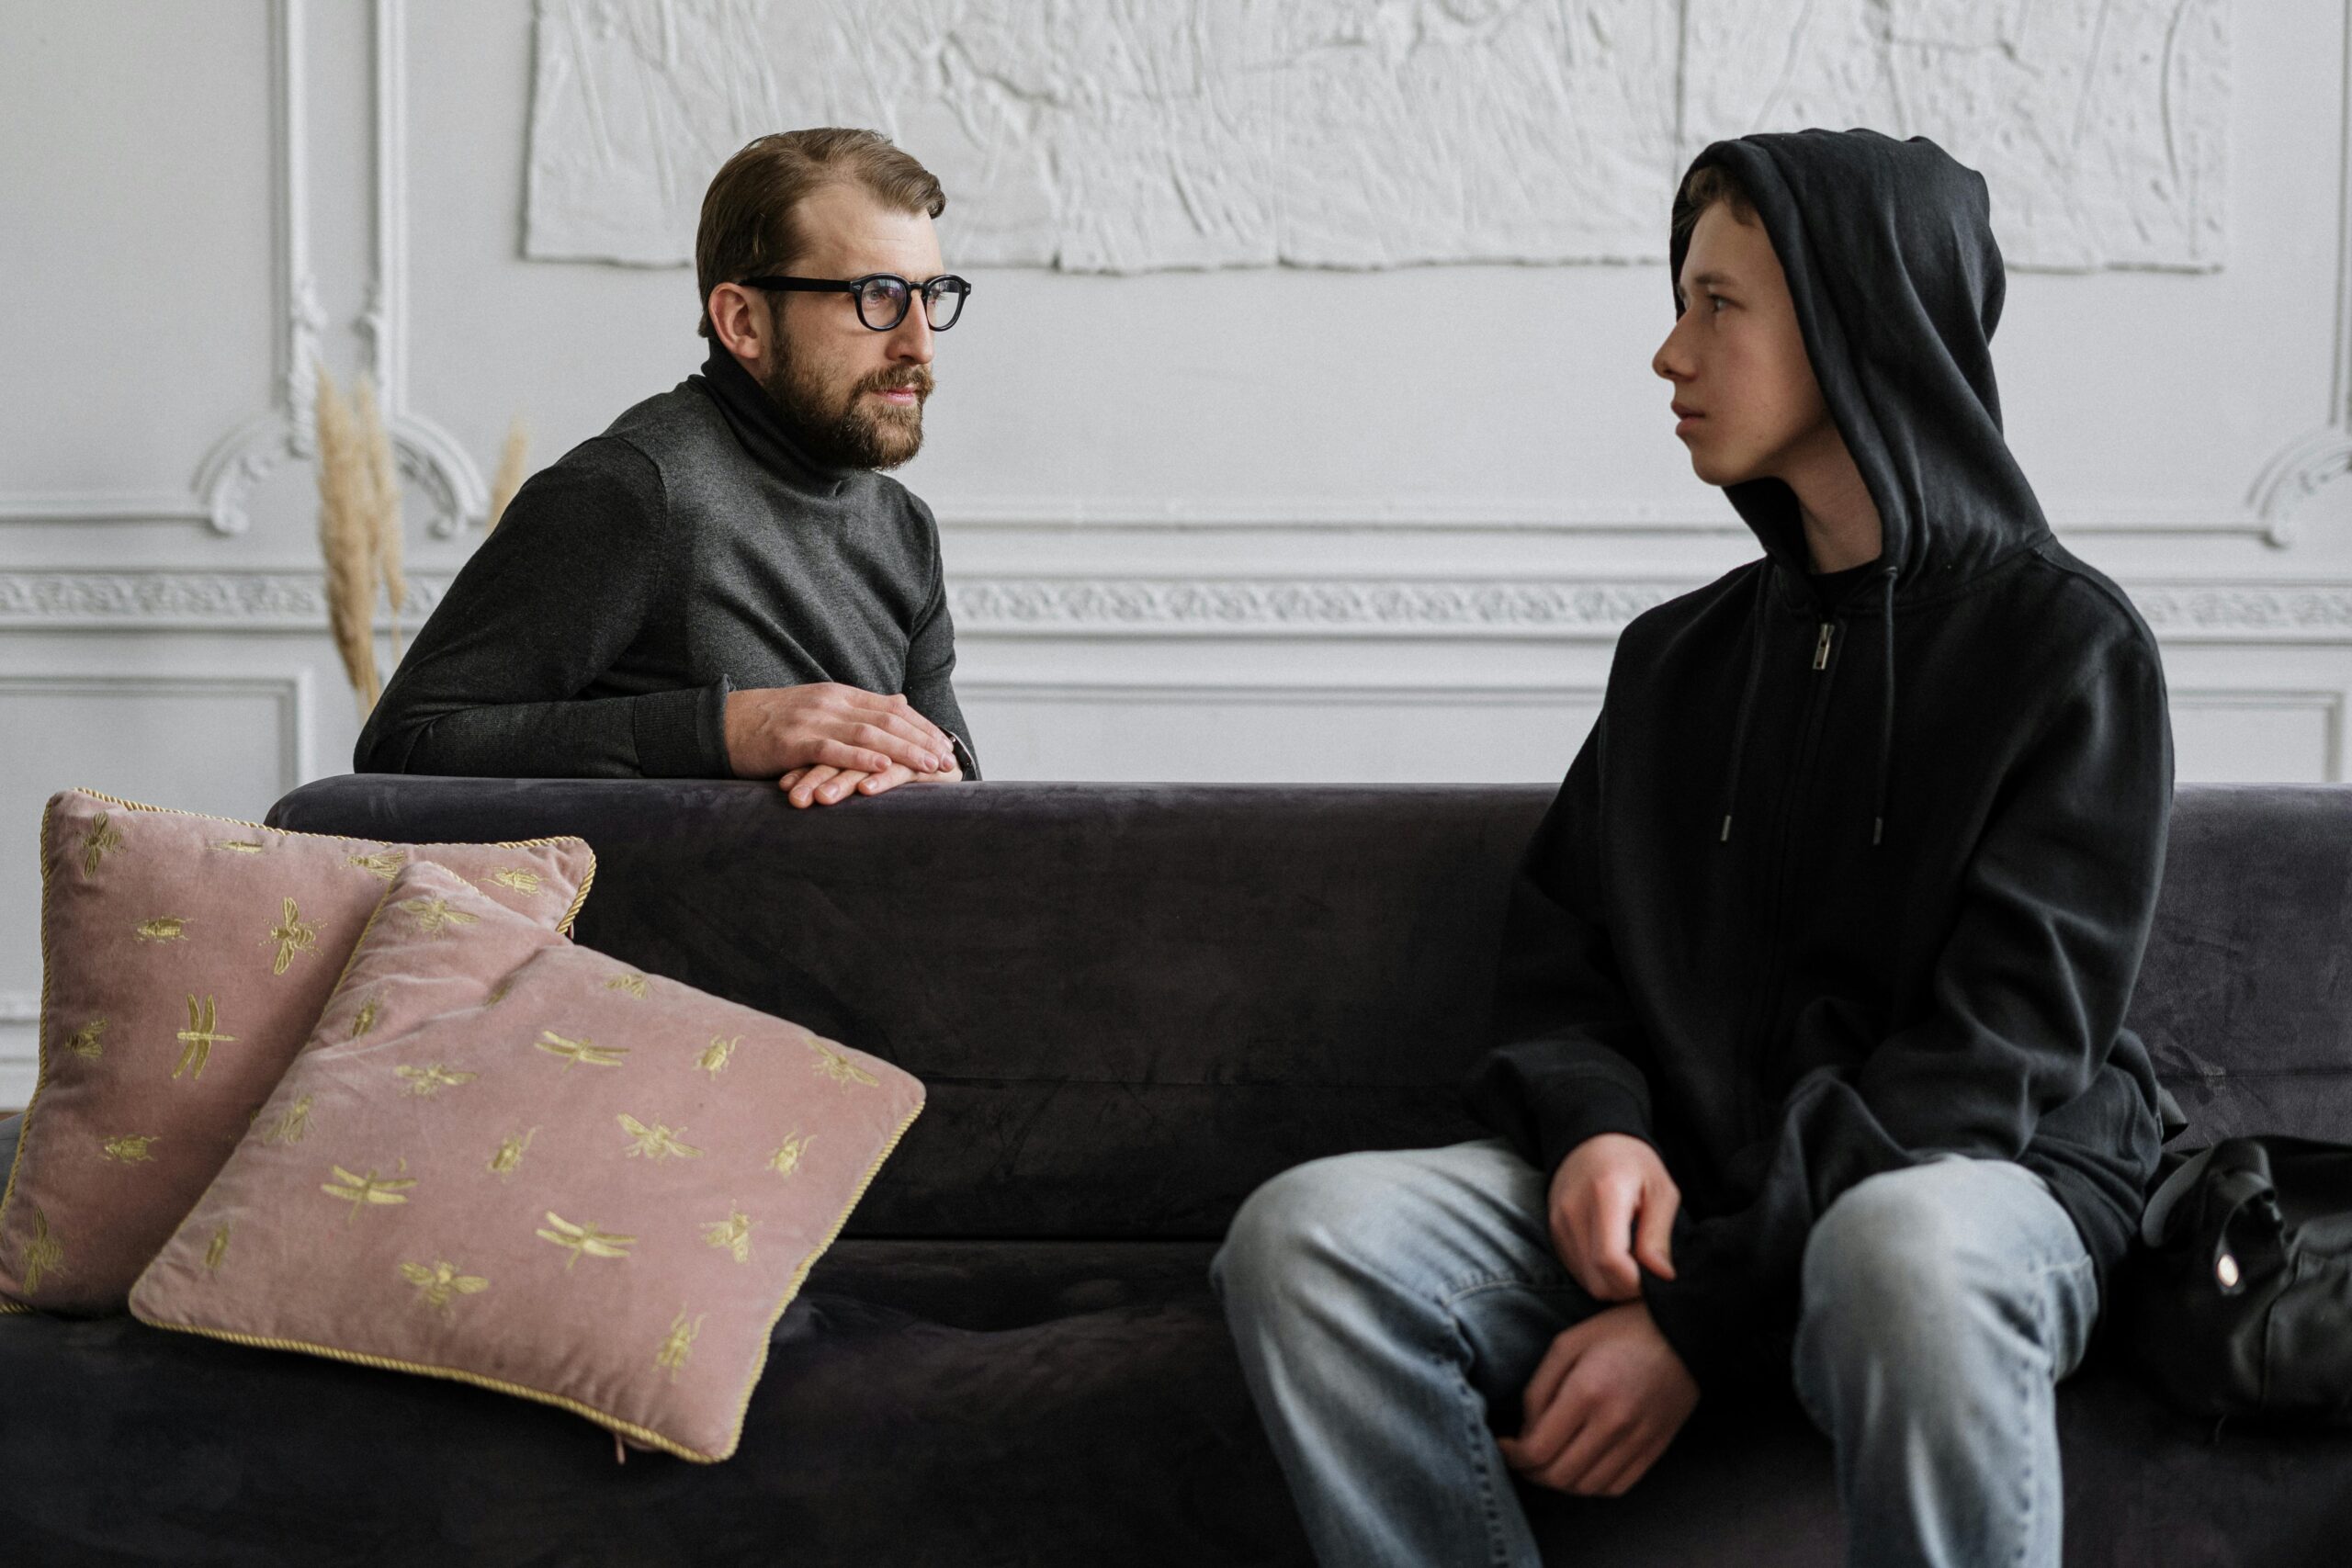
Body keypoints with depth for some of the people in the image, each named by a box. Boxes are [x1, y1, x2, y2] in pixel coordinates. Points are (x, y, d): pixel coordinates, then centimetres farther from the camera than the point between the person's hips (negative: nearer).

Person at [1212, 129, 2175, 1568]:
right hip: (1672, 1192, 5)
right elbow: (1560, 947, 17)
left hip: (1978, 1181, -5)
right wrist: (1593, 1123, -9)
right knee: (1303, 1233, -22)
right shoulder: (1677, 657, 19)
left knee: (1907, 1248, -42)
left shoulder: (2064, 643, -1)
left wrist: (1701, 1316, -17)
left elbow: (1997, 1050, -10)